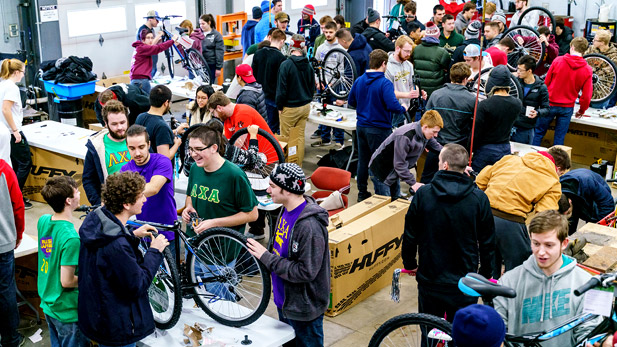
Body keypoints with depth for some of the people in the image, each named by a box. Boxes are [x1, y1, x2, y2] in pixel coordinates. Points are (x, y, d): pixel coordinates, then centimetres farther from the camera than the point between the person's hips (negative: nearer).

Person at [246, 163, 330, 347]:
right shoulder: (287, 210, 0)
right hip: (284, 300, 9)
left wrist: (266, 257, -26)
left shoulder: (309, 226, -30)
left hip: (303, 310, -9)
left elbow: (306, 272, -30)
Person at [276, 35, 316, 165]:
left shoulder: (286, 65, -17)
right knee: (300, 137, 13)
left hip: (290, 108, -6)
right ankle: (298, 166, 21)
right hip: (305, 106, 6)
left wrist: (280, 106, -1)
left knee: (286, 139, 5)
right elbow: (312, 86, 12)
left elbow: (282, 89, -14)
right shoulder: (308, 65, 1)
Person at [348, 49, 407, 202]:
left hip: (361, 126, 6)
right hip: (379, 129, -6)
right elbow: (392, 105, -28)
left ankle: (362, 193, 27)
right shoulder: (385, 83, -18)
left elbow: (351, 101, 12)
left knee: (363, 161, 16)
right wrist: (403, 109, -9)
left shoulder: (359, 81, 2)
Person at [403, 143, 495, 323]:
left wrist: (410, 264, 15)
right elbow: (488, 242, 0)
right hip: (465, 285, 0)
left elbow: (410, 235, -1)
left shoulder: (423, 194, -9)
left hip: (429, 281, 0)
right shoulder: (479, 198, -8)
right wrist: (485, 274, 14)